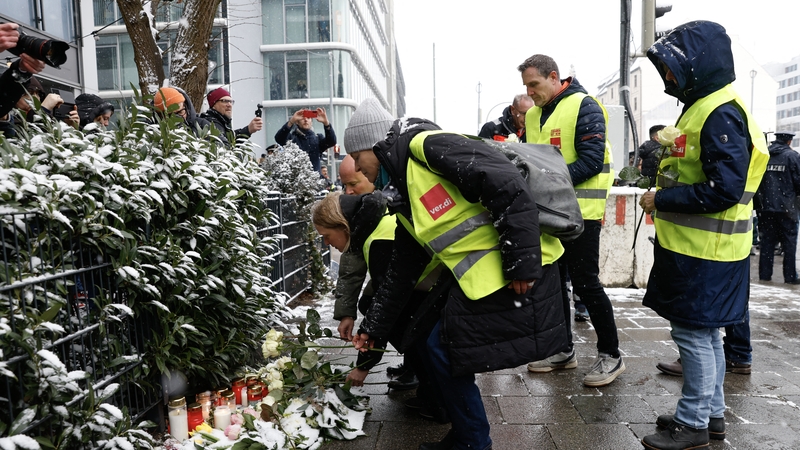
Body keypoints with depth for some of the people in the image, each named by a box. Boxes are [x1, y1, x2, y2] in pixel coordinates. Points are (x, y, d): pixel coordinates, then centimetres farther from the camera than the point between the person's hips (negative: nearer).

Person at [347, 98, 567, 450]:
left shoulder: (426, 146, -13)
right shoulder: (405, 200, 17)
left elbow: (509, 187, -22)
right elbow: (401, 274, 24)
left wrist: (523, 262, -22)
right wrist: (373, 327, 28)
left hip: (516, 276, -9)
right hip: (474, 277, 9)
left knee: (444, 350, -2)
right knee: (436, 343, 14)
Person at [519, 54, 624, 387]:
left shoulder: (583, 107, -10)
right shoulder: (533, 115, 12)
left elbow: (592, 160, -19)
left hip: (580, 209, -8)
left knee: (585, 282, -5)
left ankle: (610, 354, 11)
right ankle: (563, 350, 27)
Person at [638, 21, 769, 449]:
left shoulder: (721, 115, -18)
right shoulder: (702, 108, 14)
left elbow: (724, 189, -24)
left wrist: (661, 199, -17)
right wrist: (664, 195, 8)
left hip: (705, 253, -10)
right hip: (695, 247, 10)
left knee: (694, 333, 0)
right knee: (704, 332, 17)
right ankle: (711, 413, 31)